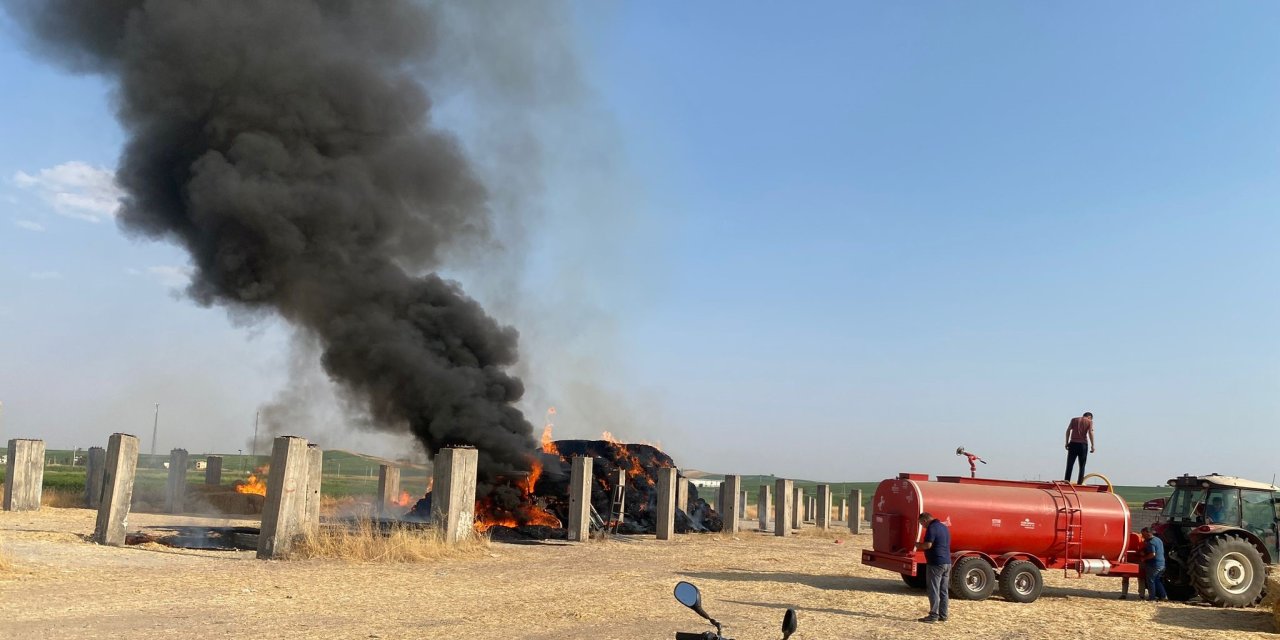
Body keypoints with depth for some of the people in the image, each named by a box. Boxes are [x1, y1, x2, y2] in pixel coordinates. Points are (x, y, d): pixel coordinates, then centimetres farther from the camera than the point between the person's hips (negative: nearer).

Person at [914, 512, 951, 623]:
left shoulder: (932, 528, -13)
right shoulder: (944, 527, 15)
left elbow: (928, 545, -21)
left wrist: (918, 545, -2)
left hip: (935, 563, -9)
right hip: (947, 563, 9)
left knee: (933, 591, -4)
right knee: (943, 591, 12)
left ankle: (933, 616, -3)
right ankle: (943, 615, 15)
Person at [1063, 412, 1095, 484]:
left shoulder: (1074, 419, 13)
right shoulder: (1089, 421, 5)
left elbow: (1068, 430, 5)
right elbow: (1090, 433, -7)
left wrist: (1067, 443, 7)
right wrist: (1092, 446, -6)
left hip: (1073, 443, 2)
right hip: (1083, 444, -2)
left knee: (1070, 464, 4)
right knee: (1082, 465, 6)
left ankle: (1066, 481, -3)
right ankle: (1080, 482, 2)